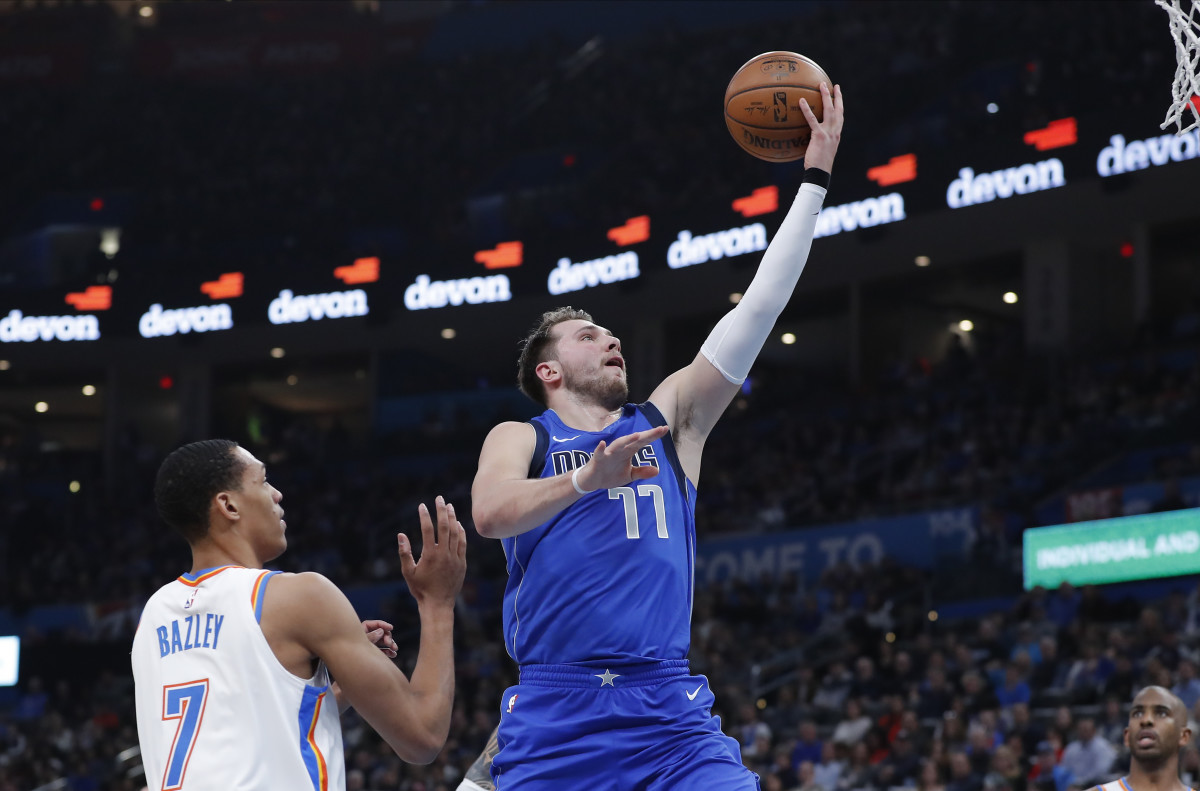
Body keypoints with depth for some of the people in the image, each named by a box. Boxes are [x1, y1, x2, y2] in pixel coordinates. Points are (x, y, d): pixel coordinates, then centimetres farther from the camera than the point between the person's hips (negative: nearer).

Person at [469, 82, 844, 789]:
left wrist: (815, 179, 10)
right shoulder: (520, 439, 11)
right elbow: (490, 513, -12)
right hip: (554, 717, -2)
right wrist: (587, 477, -29)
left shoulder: (670, 419, 18)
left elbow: (760, 308, 13)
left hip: (668, 713, 2)